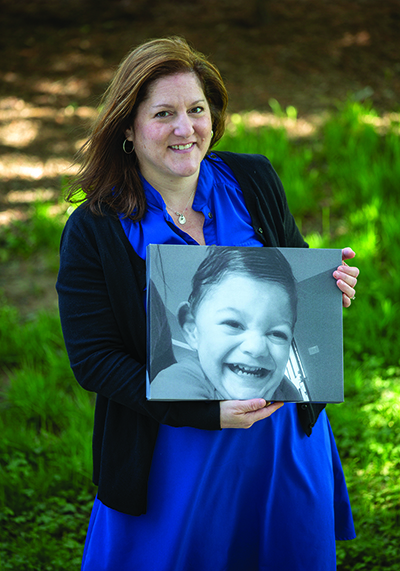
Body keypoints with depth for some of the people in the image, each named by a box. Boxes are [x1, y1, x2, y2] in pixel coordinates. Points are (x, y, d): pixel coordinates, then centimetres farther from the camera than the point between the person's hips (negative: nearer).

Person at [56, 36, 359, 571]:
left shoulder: (253, 181, -2)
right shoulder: (92, 231, -13)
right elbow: (94, 360, -14)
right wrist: (206, 412, -25)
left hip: (285, 434, 4)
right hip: (172, 455, -3)